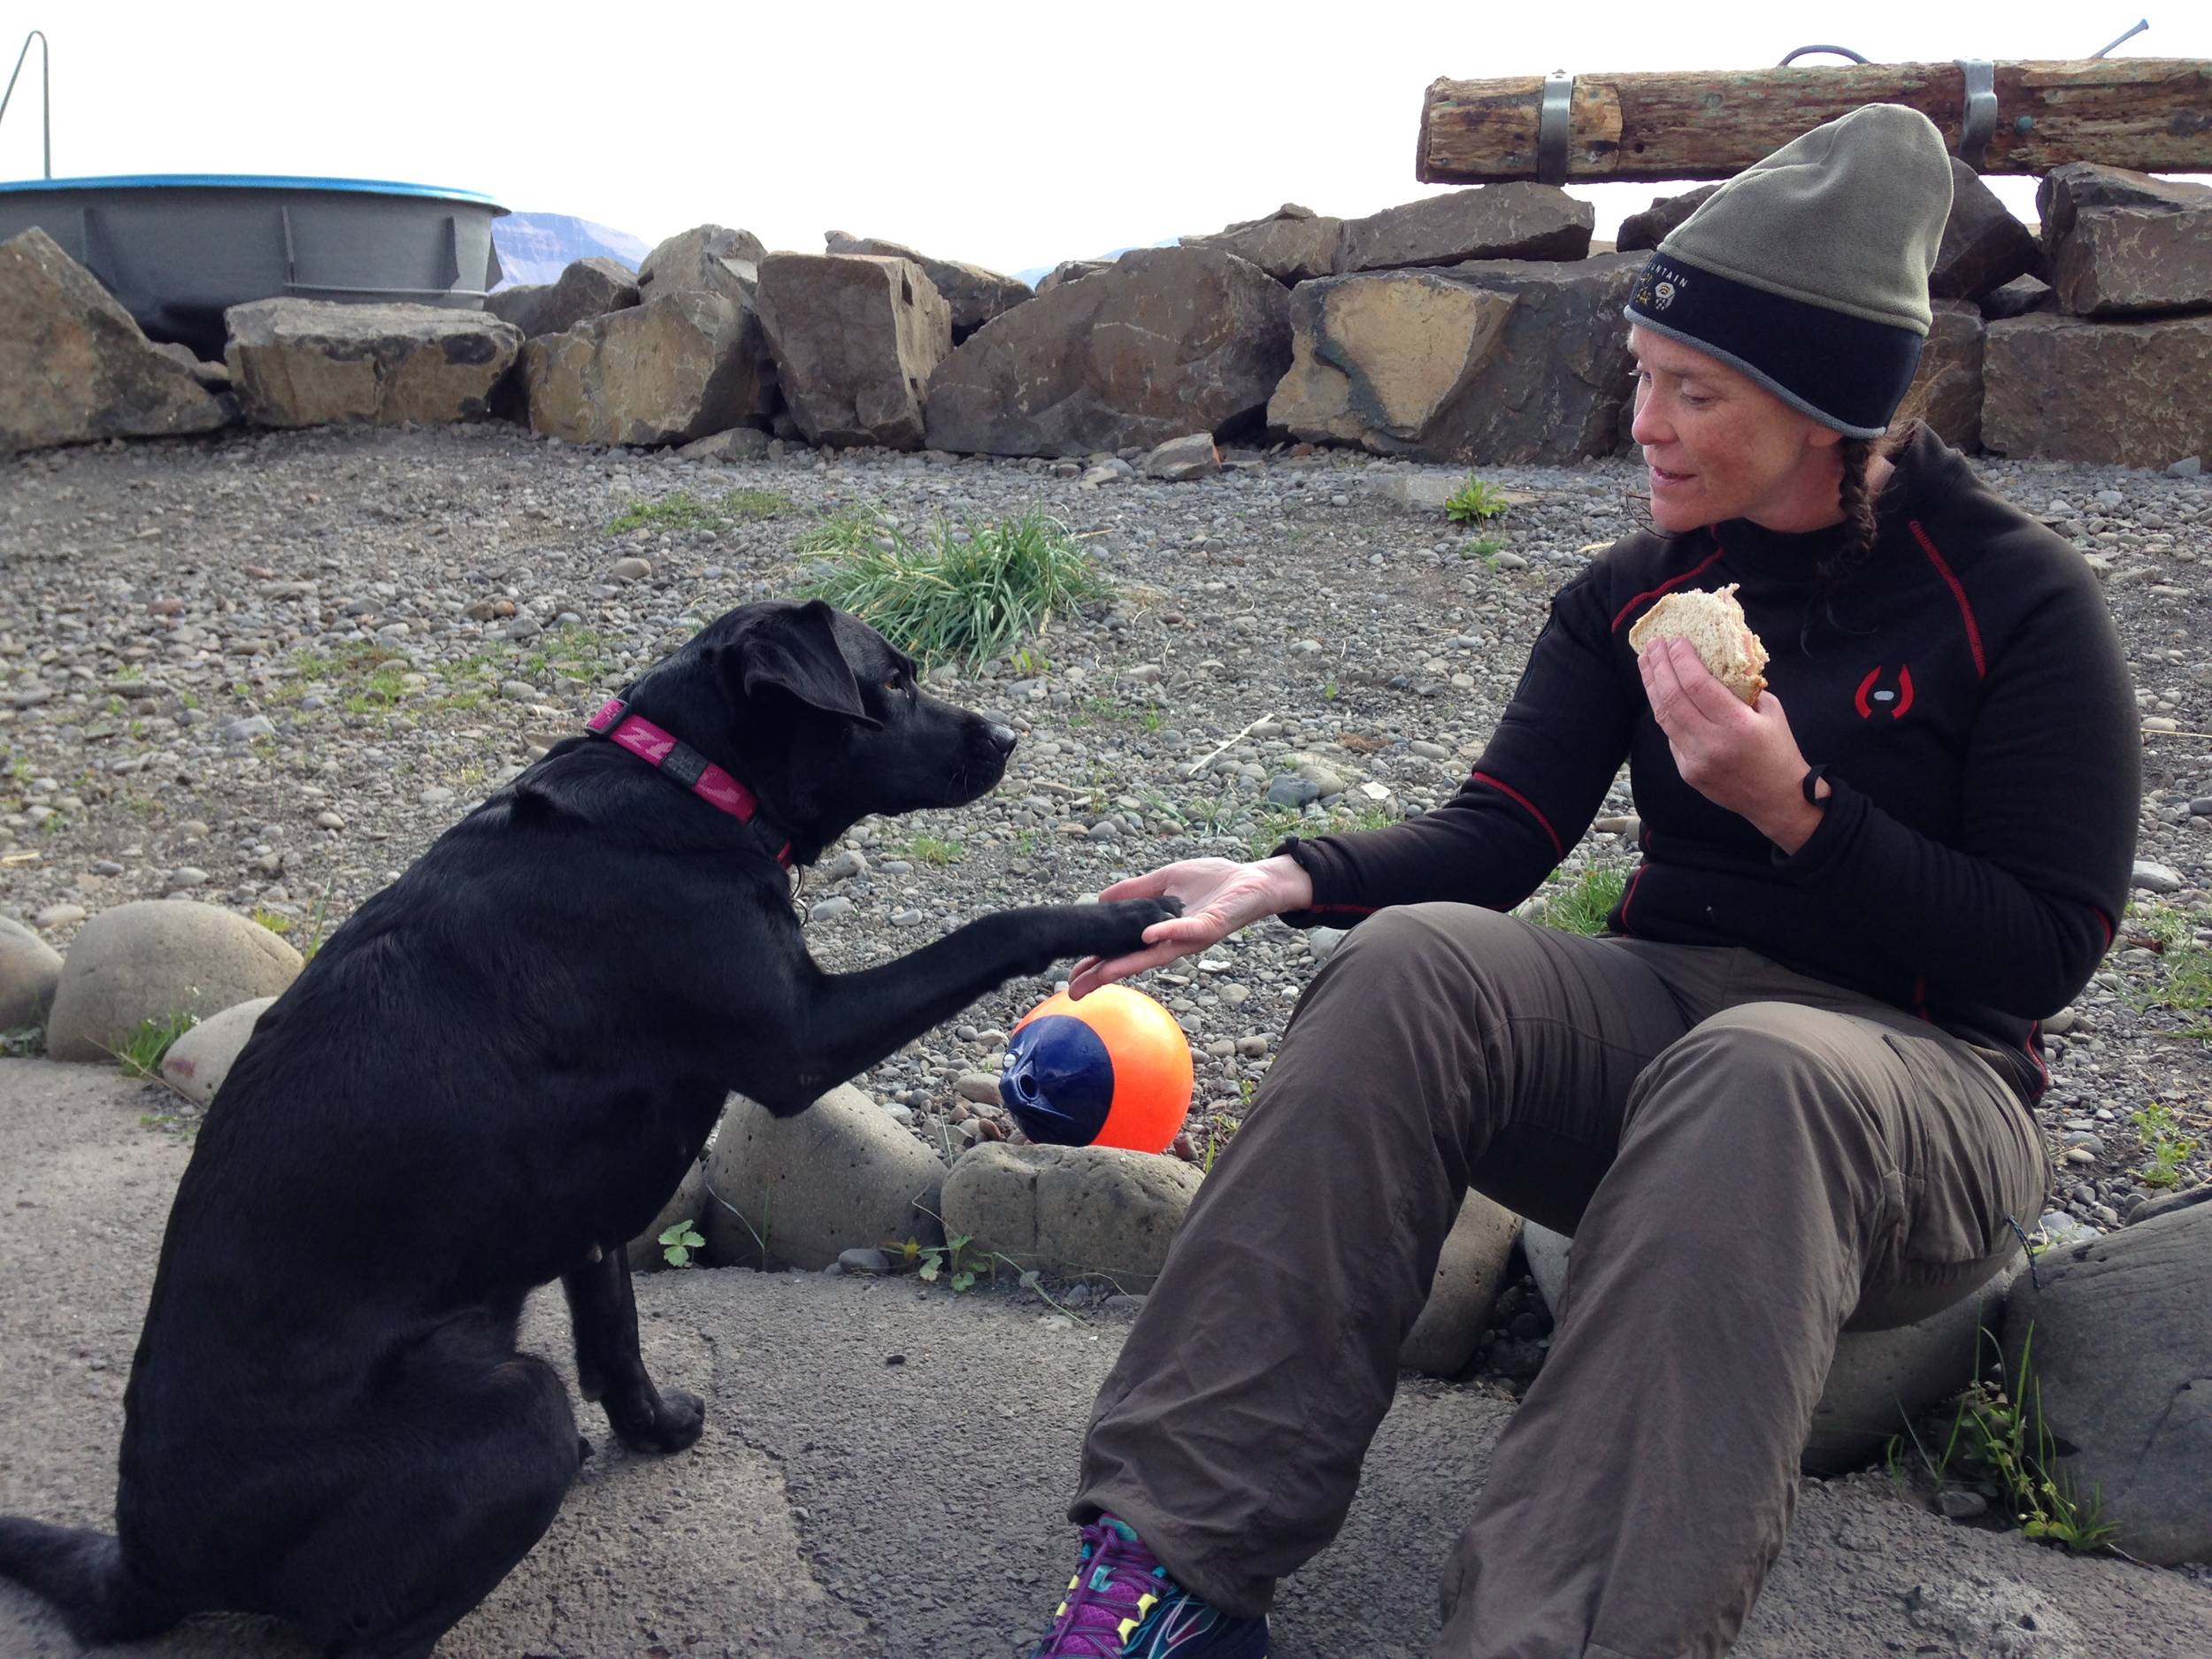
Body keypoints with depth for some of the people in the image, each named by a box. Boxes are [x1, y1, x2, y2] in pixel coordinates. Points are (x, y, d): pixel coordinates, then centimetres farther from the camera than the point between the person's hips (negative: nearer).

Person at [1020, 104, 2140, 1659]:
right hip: (1661, 1012, 4)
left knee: (1757, 1075, -39)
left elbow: (2049, 950, -8)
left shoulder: (2021, 600, -6)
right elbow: (1496, 835, -3)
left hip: (1919, 1077, -3)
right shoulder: (1635, 592, 6)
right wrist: (1291, 878, -22)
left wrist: (1795, 807, -20)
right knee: (1412, 958, -27)